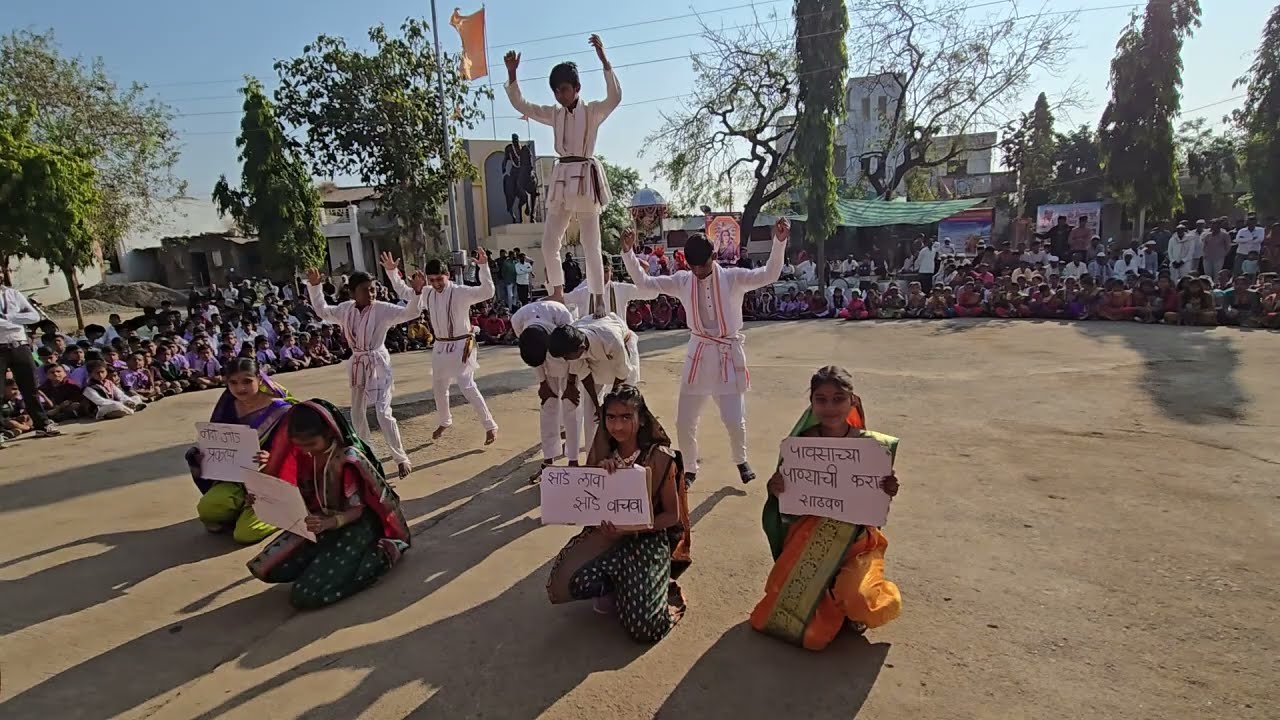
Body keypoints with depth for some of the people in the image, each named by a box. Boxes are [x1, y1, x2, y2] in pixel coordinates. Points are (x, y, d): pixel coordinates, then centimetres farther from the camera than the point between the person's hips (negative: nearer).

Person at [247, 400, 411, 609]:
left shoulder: (349, 459, -22)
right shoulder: (305, 455, -2)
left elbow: (358, 509, -20)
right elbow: (301, 495, 6)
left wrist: (330, 523, -40)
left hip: (354, 525, -7)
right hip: (319, 522, 7)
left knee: (304, 596, -18)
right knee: (266, 568, -4)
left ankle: (378, 555, -6)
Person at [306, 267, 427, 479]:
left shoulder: (382, 309, -13)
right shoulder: (345, 309, 3)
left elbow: (410, 312, -23)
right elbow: (322, 311, 17)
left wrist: (417, 292, -40)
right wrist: (315, 287, 7)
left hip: (378, 364, -6)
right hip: (357, 364, 6)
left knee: (383, 413, -13)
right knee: (356, 412, 17)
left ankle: (401, 458, -3)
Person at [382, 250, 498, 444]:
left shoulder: (461, 292, -17)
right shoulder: (427, 295, 3)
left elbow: (487, 292, -29)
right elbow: (403, 292, 18)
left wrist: (483, 266, -39)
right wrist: (391, 272, 10)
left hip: (461, 346, -7)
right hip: (441, 347, 7)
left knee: (467, 387, -16)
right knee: (439, 387, 19)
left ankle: (490, 426, -6)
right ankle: (445, 422, 44)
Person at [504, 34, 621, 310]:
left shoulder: (593, 111, 0)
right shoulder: (554, 114, 14)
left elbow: (615, 97, -19)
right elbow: (520, 104, 14)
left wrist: (603, 59, -26)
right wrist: (512, 73, 1)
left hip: (585, 178, -5)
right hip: (561, 179, 5)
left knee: (591, 244, -3)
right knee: (549, 241, 1)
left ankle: (598, 300, 3)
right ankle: (557, 297, 11)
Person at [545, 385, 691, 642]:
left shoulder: (659, 457, -14)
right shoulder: (603, 454, -2)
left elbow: (672, 515, -8)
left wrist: (630, 529, -21)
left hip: (647, 537, -4)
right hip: (608, 534, 4)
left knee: (643, 626, -17)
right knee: (564, 581, -19)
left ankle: (662, 587, 14)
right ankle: (613, 588, 10)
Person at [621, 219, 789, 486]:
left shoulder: (734, 278, -7)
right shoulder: (682, 282, 0)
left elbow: (769, 275, -19)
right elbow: (643, 281, -1)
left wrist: (779, 242, -34)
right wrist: (628, 251, -13)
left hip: (729, 355, -2)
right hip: (698, 355, 3)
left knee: (734, 420, -4)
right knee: (684, 422, 4)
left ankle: (741, 460, 29)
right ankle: (690, 469, 29)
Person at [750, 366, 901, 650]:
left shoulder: (874, 446, -9)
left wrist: (886, 495, -22)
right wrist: (776, 491, -21)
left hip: (856, 540, -1)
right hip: (808, 537, 1)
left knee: (856, 602, -26)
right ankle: (830, 599, 21)